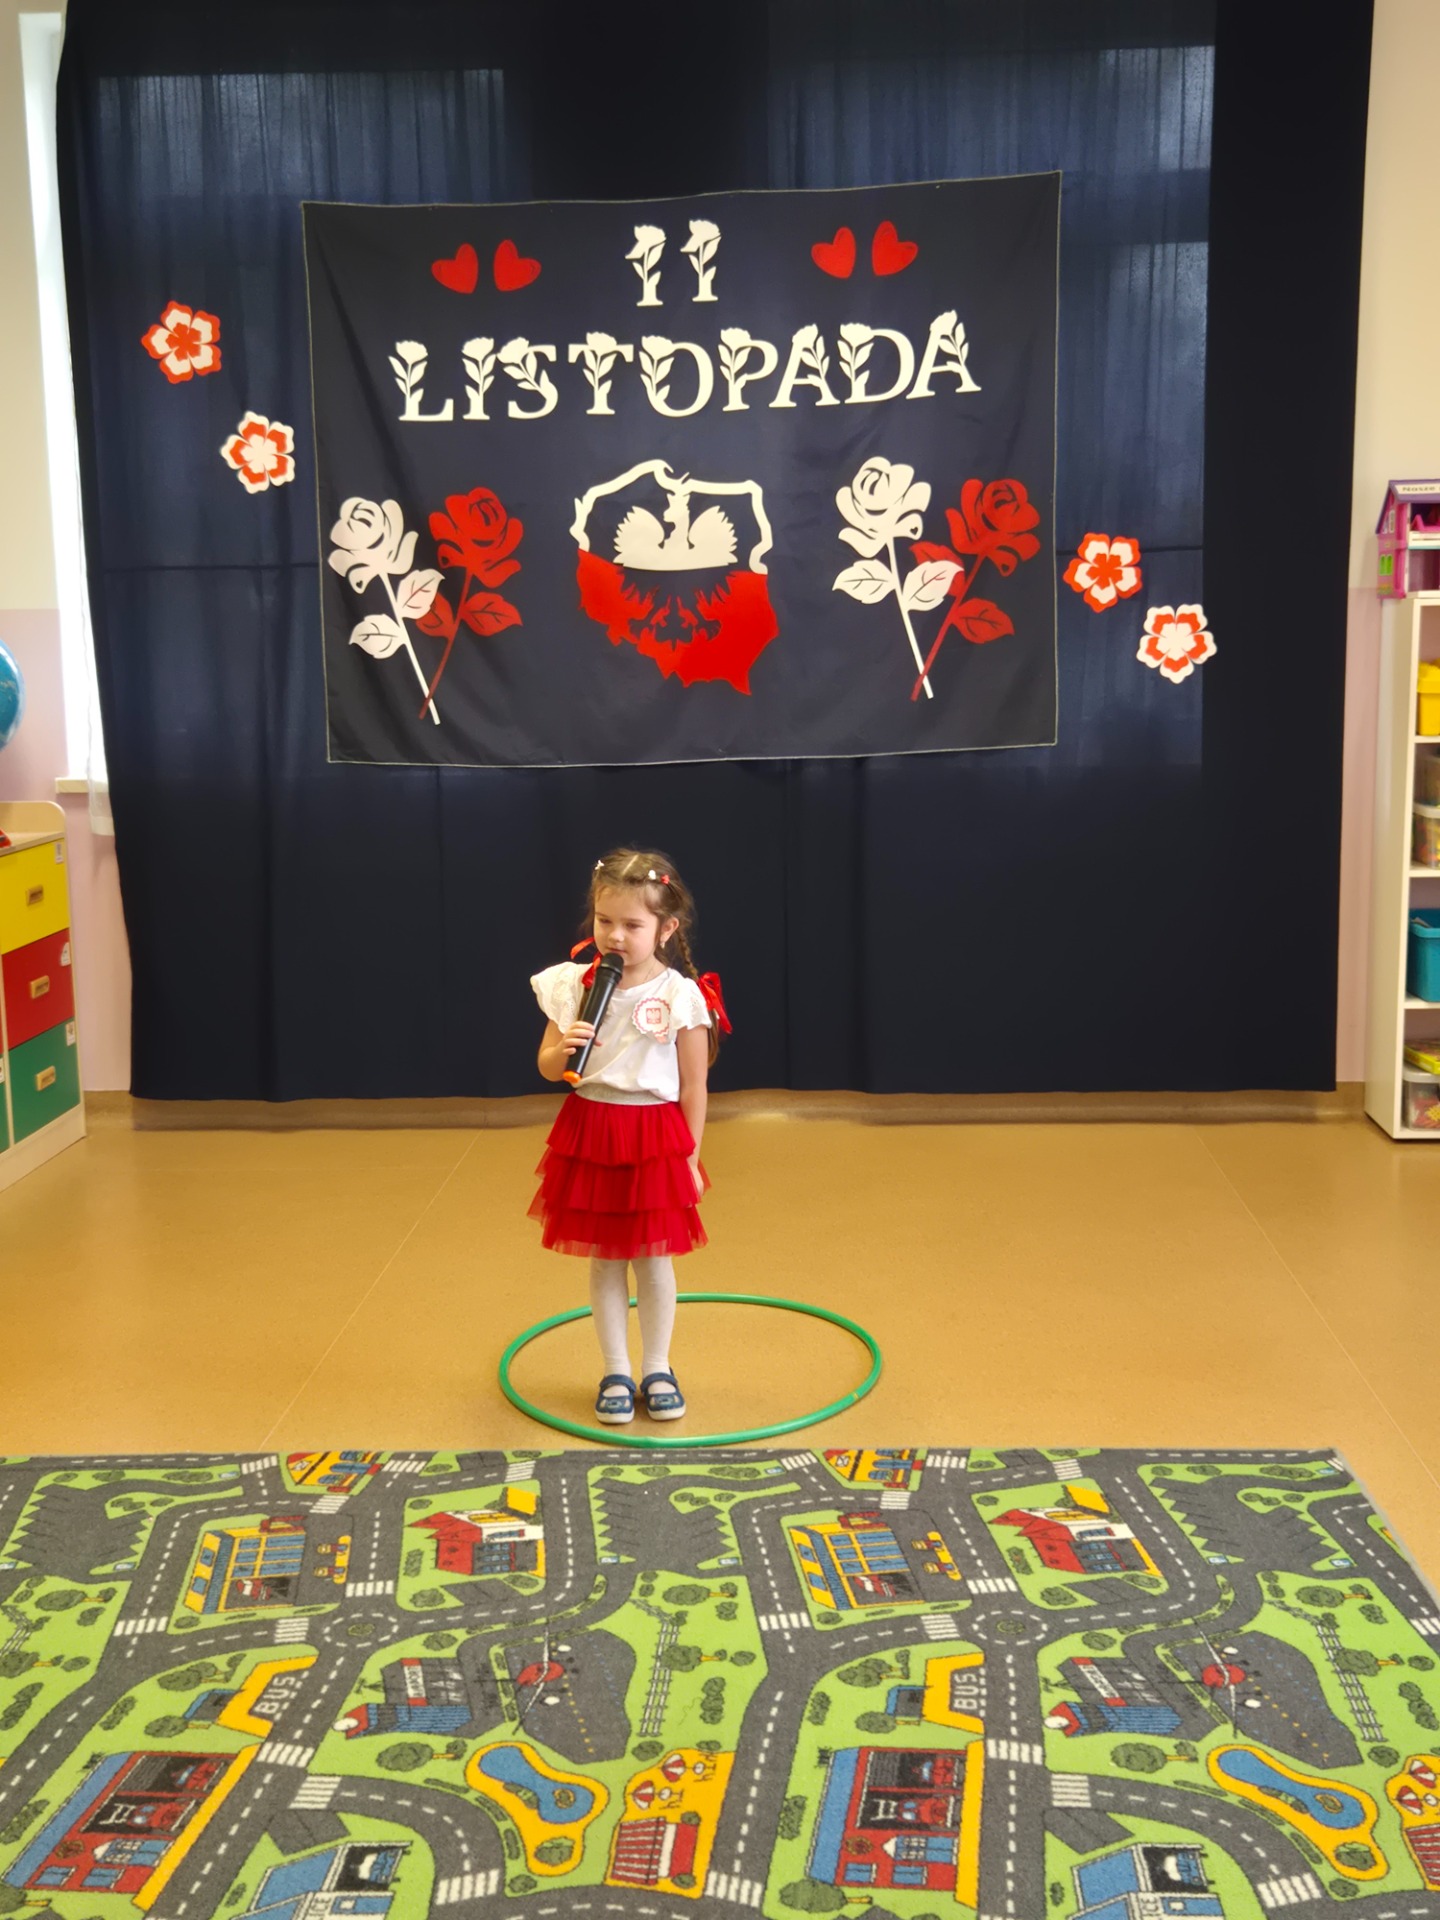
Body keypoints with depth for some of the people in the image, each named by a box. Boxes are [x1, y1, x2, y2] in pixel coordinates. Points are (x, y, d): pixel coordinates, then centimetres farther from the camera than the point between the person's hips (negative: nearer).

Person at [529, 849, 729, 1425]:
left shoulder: (681, 997, -10)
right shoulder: (573, 985, -3)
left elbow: (693, 1085, -4)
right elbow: (546, 1067, 5)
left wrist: (691, 1159, -1)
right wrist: (562, 1051, -18)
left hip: (655, 1138, -2)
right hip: (589, 1134, 2)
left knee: (653, 1260, 8)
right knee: (603, 1260, 10)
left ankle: (657, 1370, 25)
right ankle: (616, 1373, 23)